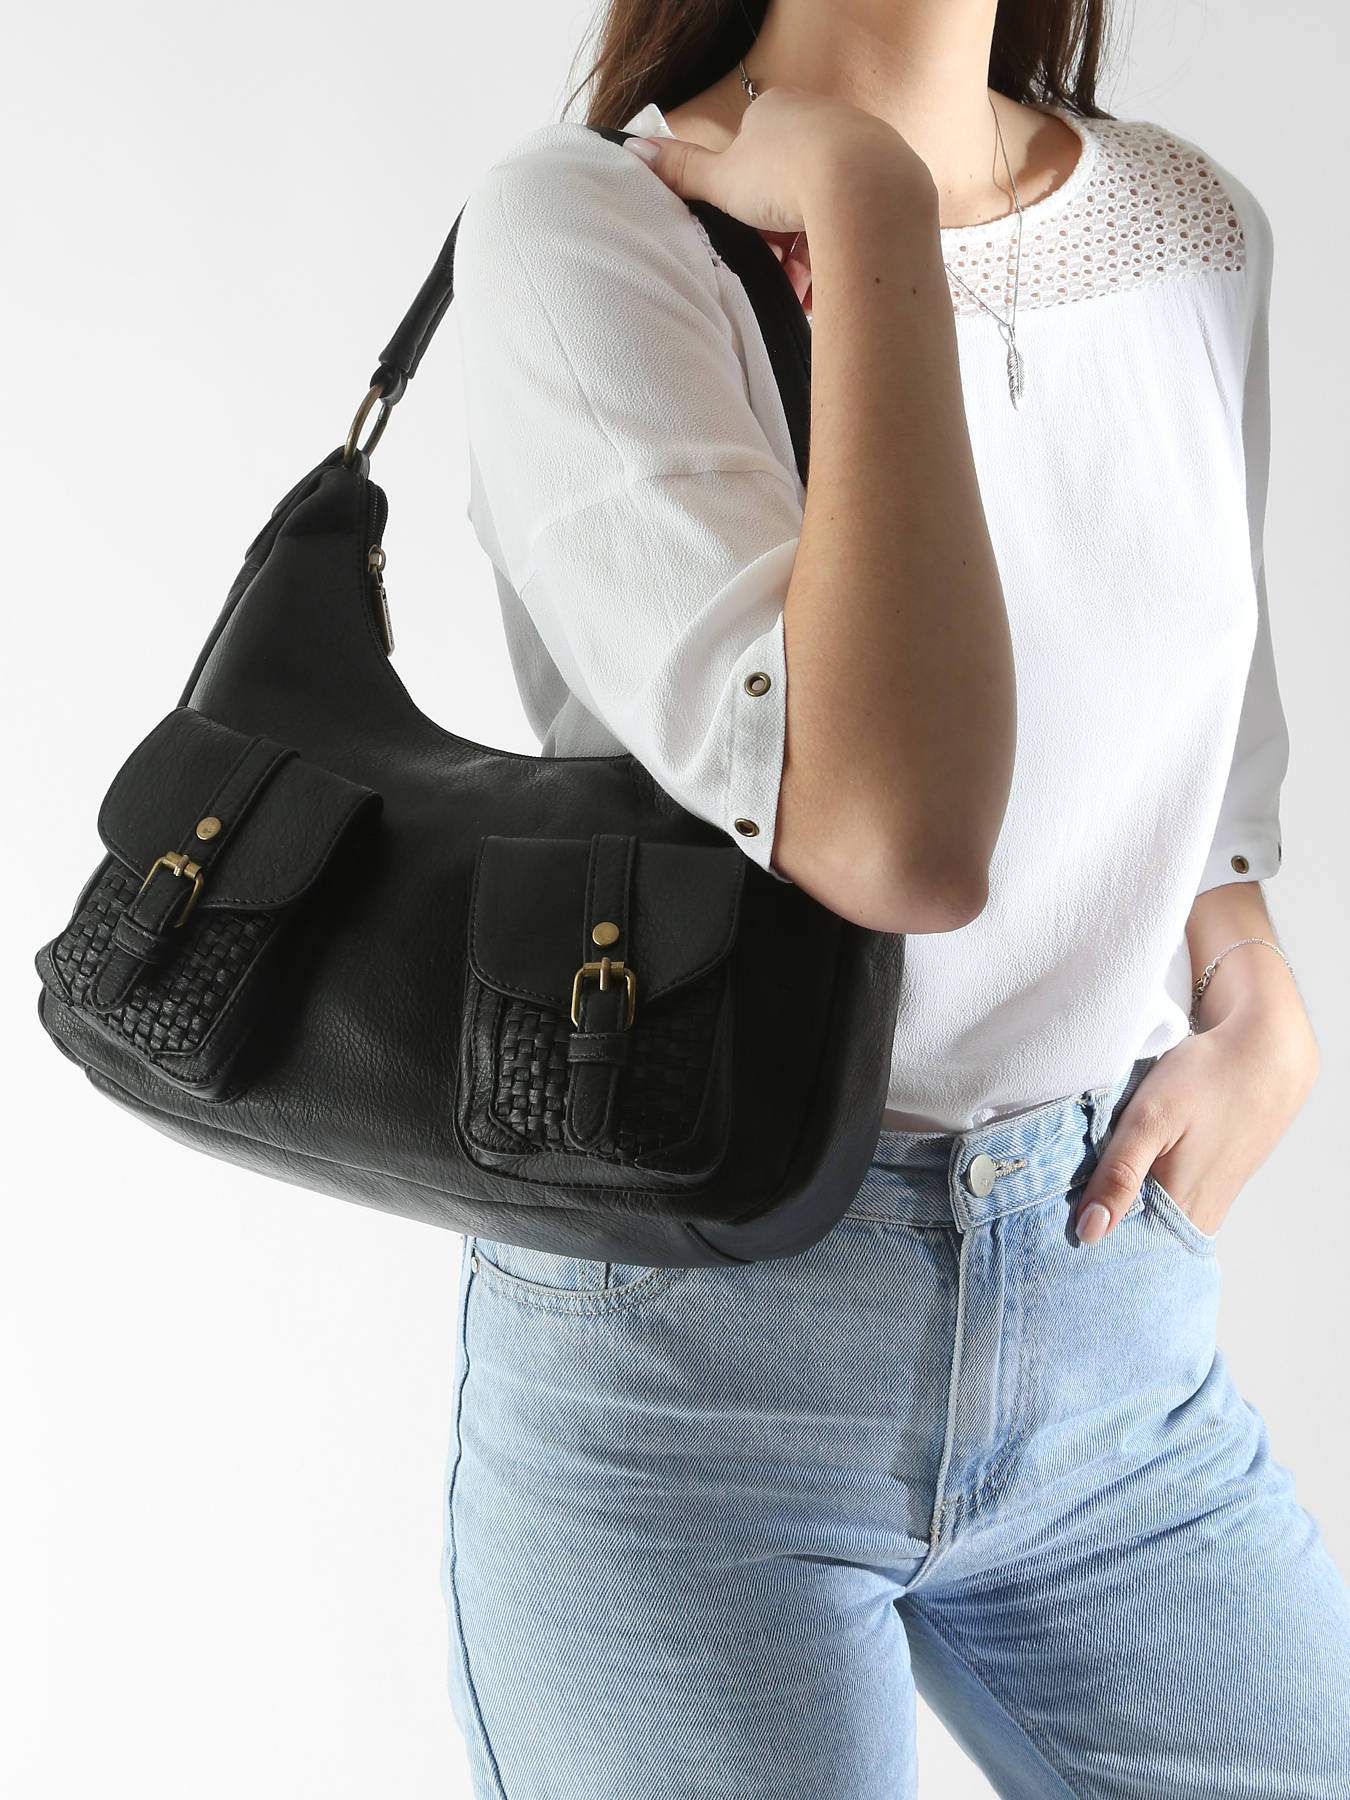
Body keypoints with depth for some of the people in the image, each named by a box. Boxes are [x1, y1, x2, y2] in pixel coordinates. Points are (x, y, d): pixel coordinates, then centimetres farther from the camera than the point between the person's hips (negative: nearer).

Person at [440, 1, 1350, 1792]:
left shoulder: (1201, 229, 5)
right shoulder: (580, 220, -14)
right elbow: (894, 832, -29)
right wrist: (872, 199, -21)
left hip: (1120, 1328, 5)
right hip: (687, 1354, -4)